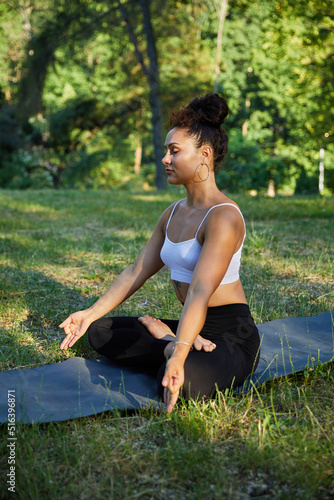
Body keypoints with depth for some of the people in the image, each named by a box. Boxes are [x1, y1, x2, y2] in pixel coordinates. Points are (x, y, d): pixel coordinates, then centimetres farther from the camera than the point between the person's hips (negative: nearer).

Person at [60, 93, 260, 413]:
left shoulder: (224, 216, -18)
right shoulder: (173, 213, 11)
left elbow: (201, 292, -31)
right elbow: (136, 272, 12)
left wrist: (178, 356, -41)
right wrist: (91, 314, 5)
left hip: (232, 335, -8)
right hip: (193, 326, 9)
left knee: (181, 379, -40)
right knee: (99, 332, 2)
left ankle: (171, 351, -10)